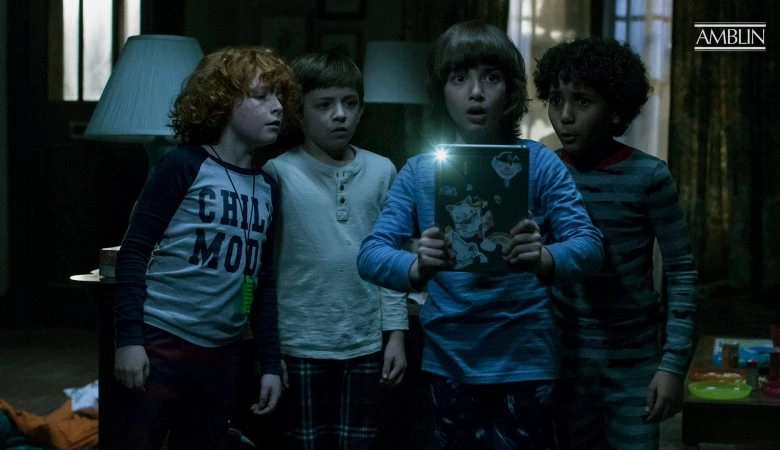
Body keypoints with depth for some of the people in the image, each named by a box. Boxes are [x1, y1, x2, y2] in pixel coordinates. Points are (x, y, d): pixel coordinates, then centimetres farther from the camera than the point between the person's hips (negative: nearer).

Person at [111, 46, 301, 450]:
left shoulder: (267, 189, 11)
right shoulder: (185, 166, -6)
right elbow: (134, 253, -8)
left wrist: (270, 364, 12)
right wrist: (129, 338, -15)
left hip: (222, 356, 6)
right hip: (161, 345, -6)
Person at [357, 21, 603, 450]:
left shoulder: (539, 162, -5)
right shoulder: (418, 171, 0)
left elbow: (588, 246, -13)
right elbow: (371, 253, -9)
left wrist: (542, 260, -36)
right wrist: (418, 268, -32)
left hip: (523, 362, -2)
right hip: (448, 362, 2)